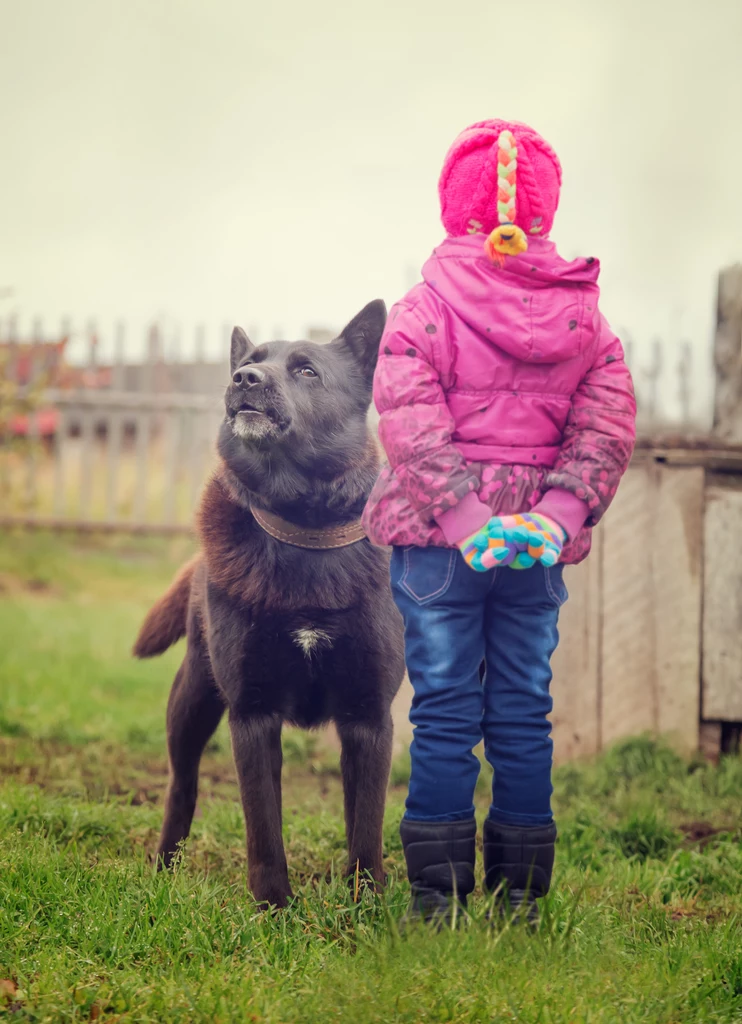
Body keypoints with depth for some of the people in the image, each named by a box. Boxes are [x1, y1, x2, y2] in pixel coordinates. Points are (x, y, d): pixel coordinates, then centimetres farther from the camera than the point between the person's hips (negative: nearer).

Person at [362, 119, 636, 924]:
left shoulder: (420, 312, -5)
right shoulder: (586, 317, 5)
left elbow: (412, 427, -14)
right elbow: (607, 428, -2)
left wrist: (464, 517, -18)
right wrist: (555, 515, -10)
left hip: (438, 544, -2)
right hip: (541, 550, 3)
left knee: (444, 711, 2)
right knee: (523, 713, 8)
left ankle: (437, 892, 3)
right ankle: (518, 893, 12)